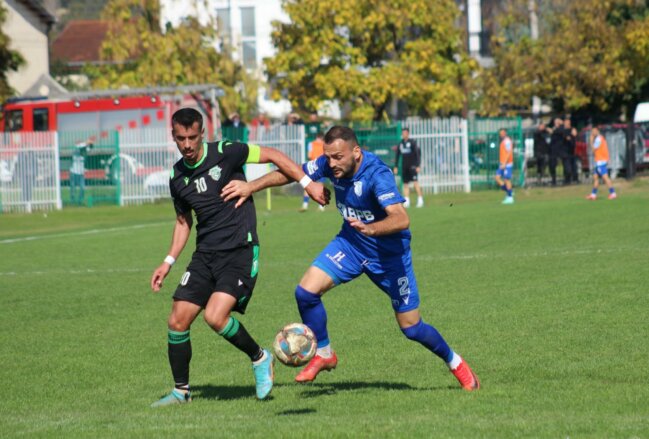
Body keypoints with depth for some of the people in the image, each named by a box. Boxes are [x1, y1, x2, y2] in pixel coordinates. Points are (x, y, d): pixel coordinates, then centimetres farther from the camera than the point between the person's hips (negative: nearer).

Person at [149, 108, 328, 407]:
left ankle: (260, 359, 4)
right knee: (178, 320, -2)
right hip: (205, 254, 6)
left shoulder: (224, 153, -10)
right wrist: (168, 262, 14)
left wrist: (307, 183, -6)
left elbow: (272, 156, -2)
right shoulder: (178, 178, 7)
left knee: (215, 316, -22)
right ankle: (181, 391, 13)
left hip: (240, 250, -6)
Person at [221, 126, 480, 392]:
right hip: (350, 243, 5)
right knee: (306, 291, -13)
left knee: (411, 328, 0)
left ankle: (455, 363, 28)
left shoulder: (377, 174, -33)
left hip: (388, 252, -5)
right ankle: (324, 355, 9)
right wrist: (252, 187, -9)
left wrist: (370, 229, -62)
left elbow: (401, 219, -45)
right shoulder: (329, 164, -15)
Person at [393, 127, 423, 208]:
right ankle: (406, 201, 3)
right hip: (404, 166, 5)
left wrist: (418, 166, -11)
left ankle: (420, 199, -12)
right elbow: (397, 156, 19)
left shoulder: (412, 142, -3)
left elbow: (418, 154, -5)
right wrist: (396, 167, 15)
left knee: (415, 182, -14)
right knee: (405, 184, 3)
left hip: (412, 165, -5)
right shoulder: (400, 143, 12)